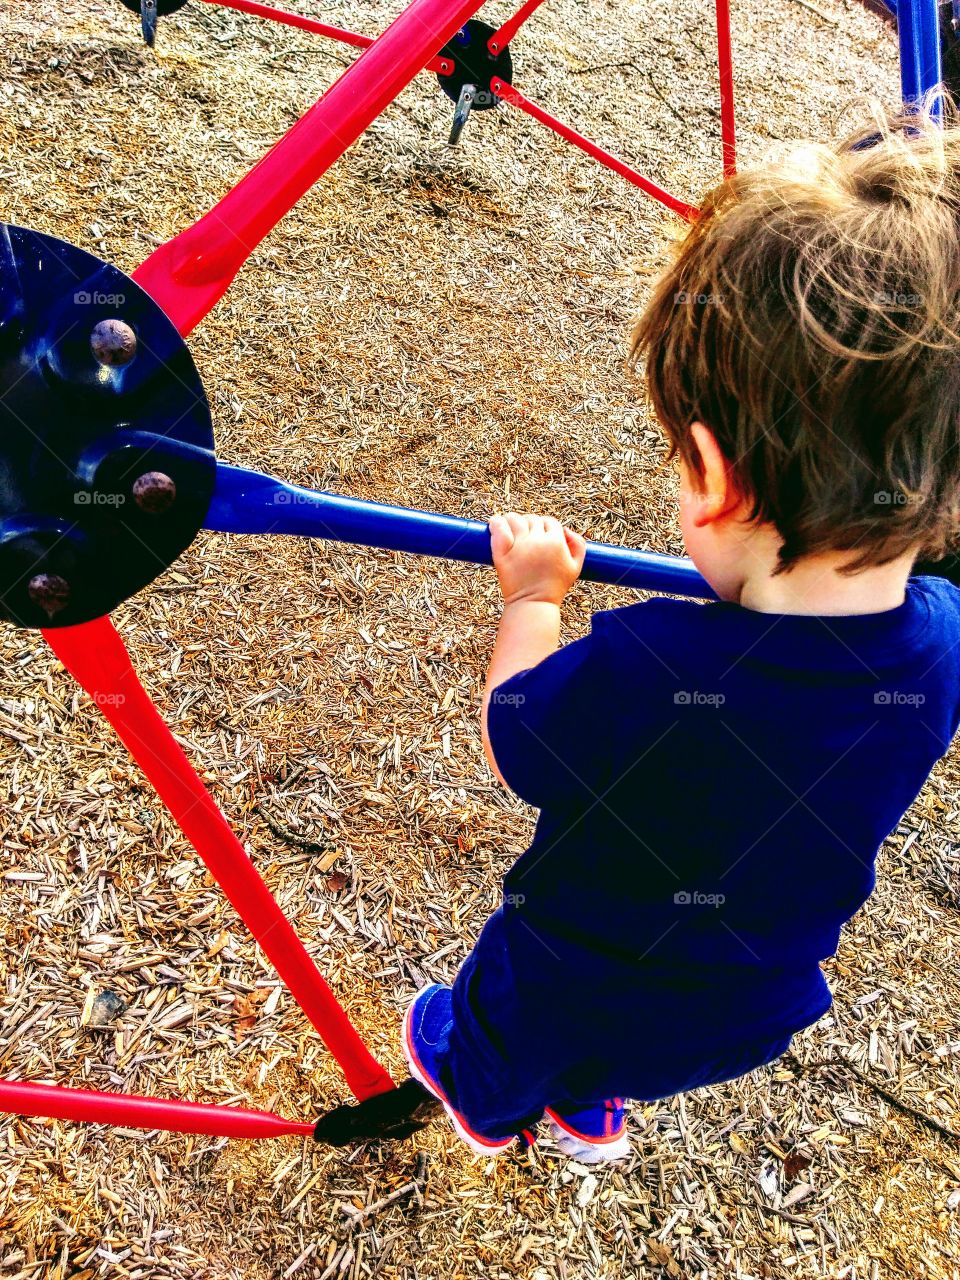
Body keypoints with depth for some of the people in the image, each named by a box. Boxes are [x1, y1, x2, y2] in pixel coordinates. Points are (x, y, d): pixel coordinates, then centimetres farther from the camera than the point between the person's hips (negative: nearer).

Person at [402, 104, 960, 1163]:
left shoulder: (643, 672, -44)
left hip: (568, 990, -4)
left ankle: (484, 1104, 67)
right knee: (603, 1058, 40)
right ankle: (589, 1113, 71)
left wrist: (532, 594, -8)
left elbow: (513, 740, -22)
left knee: (500, 1029, 35)